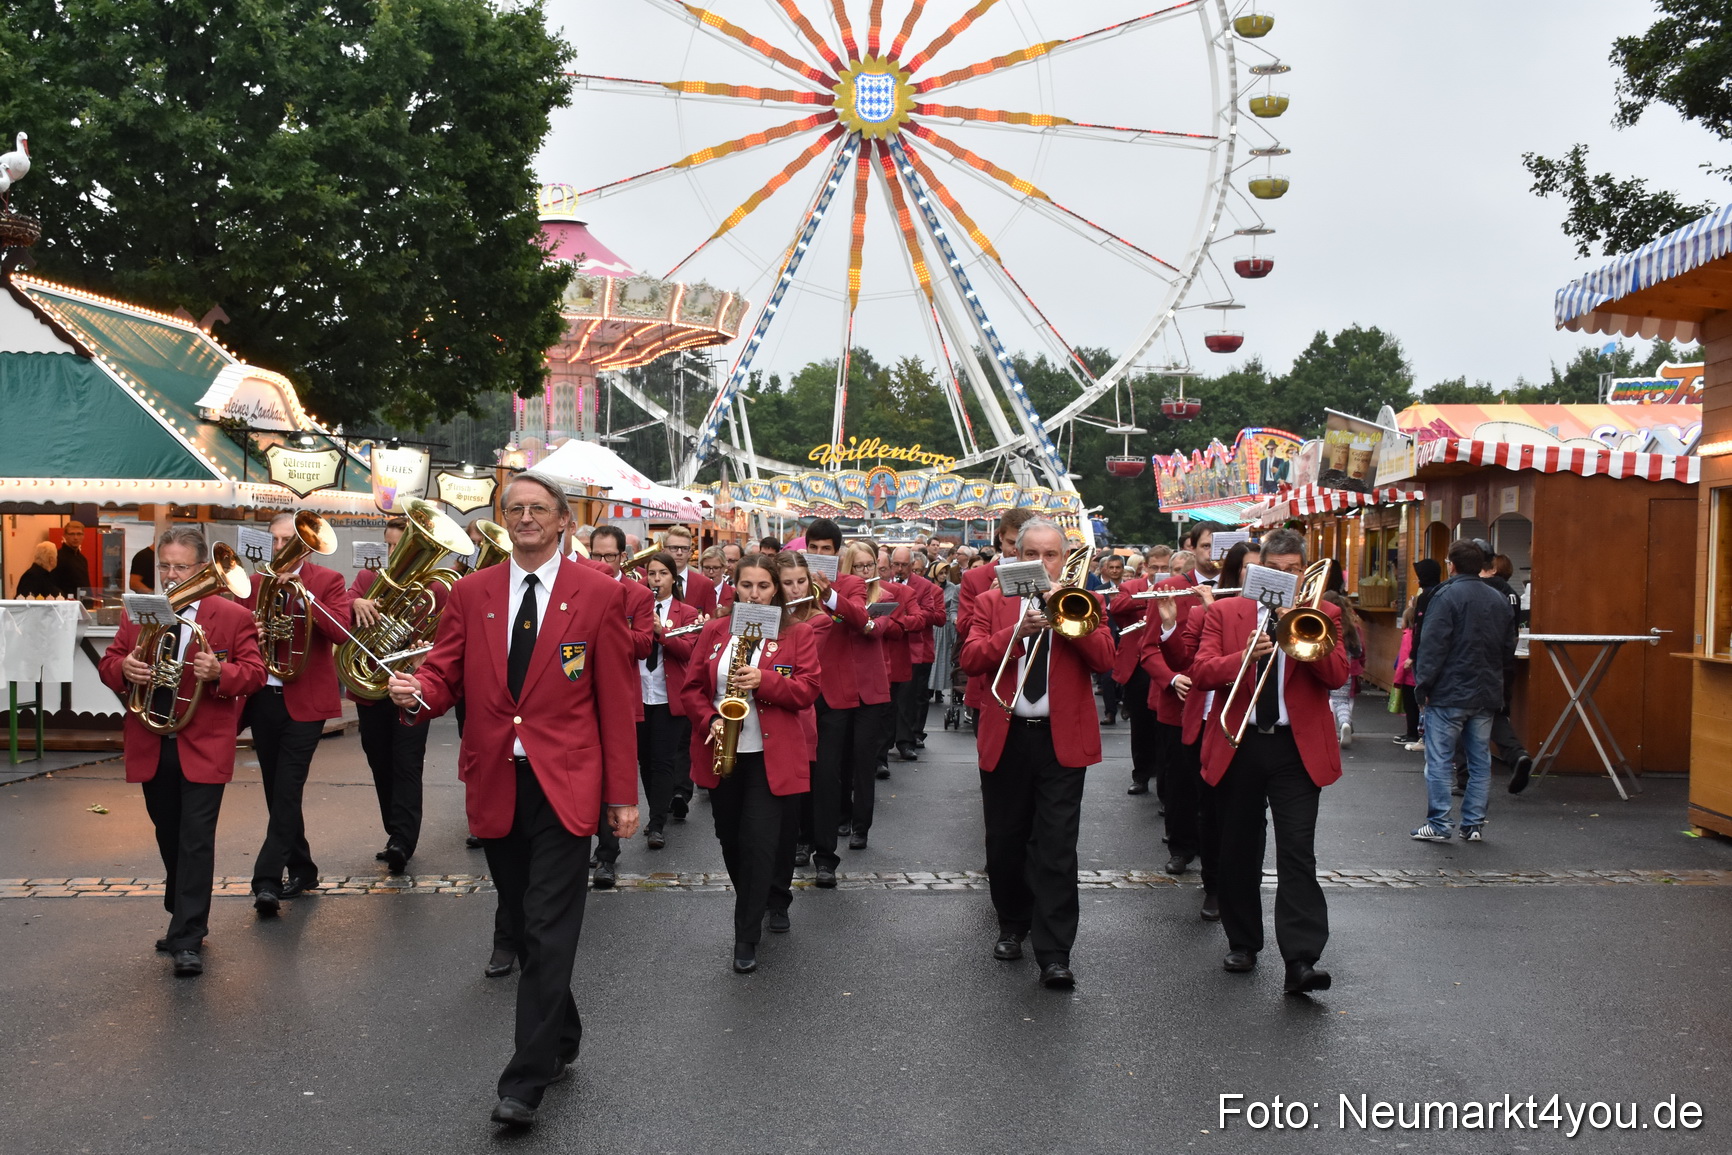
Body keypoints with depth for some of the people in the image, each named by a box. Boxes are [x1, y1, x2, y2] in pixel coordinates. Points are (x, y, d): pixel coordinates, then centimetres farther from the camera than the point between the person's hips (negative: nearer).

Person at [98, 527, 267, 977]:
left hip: (203, 748, -5)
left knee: (196, 840, -7)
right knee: (169, 839, 16)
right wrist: (123, 668, -13)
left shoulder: (233, 616, -4)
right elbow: (108, 663, 10)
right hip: (151, 748, 5)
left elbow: (255, 671, -6)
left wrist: (220, 672, -26)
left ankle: (188, 940, -4)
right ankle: (184, 920, 32)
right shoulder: (136, 614, 9)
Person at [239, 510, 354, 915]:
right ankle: (302, 871, 24)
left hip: (304, 699, -5)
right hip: (263, 698, 5)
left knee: (287, 790, -10)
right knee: (277, 791, 11)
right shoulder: (254, 583, 11)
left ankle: (268, 880, -10)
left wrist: (303, 594, -23)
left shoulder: (328, 581, -2)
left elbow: (342, 632, -15)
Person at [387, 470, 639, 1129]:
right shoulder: (470, 593, 8)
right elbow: (445, 674, 7)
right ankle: (561, 1041, 34)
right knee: (524, 926, 15)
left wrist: (624, 795, -3)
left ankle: (525, 1082, 2)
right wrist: (416, 692, -19)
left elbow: (617, 700, -2)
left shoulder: (599, 594, -2)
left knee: (548, 932, -5)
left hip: (565, 789, -4)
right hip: (495, 787, 4)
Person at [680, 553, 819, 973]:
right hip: (722, 754, 4)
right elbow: (693, 687, 7)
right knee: (731, 839, 13)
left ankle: (747, 937, 0)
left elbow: (807, 690, -7)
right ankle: (758, 903, 37)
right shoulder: (714, 631, 7)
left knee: (760, 842, -9)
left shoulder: (797, 634, 0)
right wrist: (710, 721, -11)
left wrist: (764, 680, -22)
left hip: (771, 756, -4)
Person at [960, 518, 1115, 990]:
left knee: (1057, 847, -7)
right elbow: (970, 659, -6)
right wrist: (1017, 630, -19)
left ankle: (1054, 954, -5)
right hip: (1004, 738, 2)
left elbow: (1104, 659, -8)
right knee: (1005, 841, 12)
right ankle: (1013, 925, 32)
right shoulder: (993, 602, 7)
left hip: (1062, 740, -2)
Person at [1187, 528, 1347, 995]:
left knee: (1298, 852, -9)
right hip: (1238, 746, 2)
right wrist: (1244, 656, -22)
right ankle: (1242, 943, 27)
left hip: (1297, 748, -1)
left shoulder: (1321, 614, 6)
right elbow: (1200, 672, -5)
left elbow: (1337, 675, -7)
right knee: (1239, 850, 12)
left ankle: (1301, 960, -11)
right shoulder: (1224, 612, 6)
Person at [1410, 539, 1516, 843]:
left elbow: (1433, 645, -15)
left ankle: (1438, 824, 0)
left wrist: (1422, 685, -11)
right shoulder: (1499, 600, 10)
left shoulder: (1447, 595, -11)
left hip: (1449, 694, -6)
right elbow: (1509, 650, 14)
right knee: (1480, 761, 11)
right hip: (1486, 695, 6)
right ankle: (1474, 824, 14)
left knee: (1439, 760, -1)